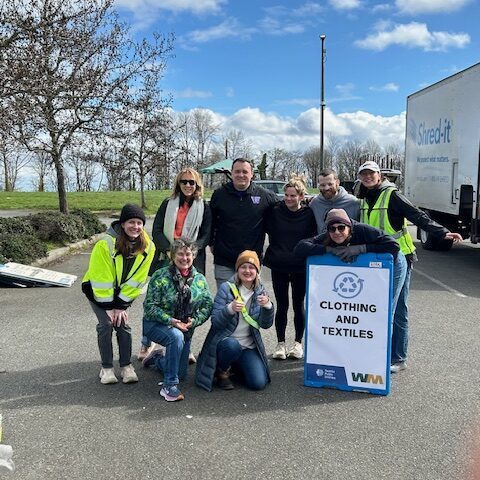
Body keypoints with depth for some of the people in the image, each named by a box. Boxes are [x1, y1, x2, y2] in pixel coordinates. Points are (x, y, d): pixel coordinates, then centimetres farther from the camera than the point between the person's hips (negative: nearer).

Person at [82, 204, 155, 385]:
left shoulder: (148, 247, -17)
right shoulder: (106, 244, -29)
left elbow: (136, 281, -11)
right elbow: (100, 279, -23)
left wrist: (122, 305, -13)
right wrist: (108, 306, -19)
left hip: (122, 292, 3)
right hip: (97, 290, -3)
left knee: (123, 324, -8)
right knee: (106, 323, -14)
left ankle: (126, 366, 6)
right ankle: (106, 368, 0)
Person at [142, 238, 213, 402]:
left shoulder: (200, 279, -3)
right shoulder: (160, 276, -15)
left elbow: (208, 305, -3)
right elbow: (149, 306, -17)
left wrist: (194, 321, -21)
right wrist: (171, 321, -29)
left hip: (185, 328, 5)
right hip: (156, 324, -5)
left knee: (181, 373, 10)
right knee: (176, 337, -38)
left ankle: (158, 357, 43)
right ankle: (169, 386, -24)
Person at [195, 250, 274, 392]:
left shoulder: (260, 291, 3)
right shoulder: (226, 288, -8)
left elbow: (266, 325, -1)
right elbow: (215, 322, -14)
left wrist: (267, 306, -20)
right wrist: (230, 309, -33)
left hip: (249, 346, 3)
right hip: (225, 341, -3)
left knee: (259, 383, -14)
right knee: (232, 345, -37)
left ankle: (236, 366, 19)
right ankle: (221, 371, -3)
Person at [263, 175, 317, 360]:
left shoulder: (309, 215, -4)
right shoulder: (275, 212, -1)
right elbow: (268, 232, 5)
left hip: (300, 267, -1)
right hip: (278, 266, 1)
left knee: (298, 305, 9)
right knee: (281, 306, 7)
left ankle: (298, 343, 23)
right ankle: (280, 344, 19)